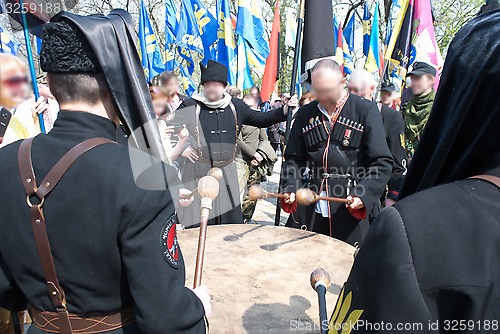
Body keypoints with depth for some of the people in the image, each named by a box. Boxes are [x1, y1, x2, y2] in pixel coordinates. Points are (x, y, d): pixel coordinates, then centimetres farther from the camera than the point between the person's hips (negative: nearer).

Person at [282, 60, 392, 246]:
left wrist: (364, 194, -20)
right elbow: (294, 158, 11)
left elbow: (382, 162, -6)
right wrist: (291, 188, -5)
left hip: (353, 204, -3)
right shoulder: (305, 114, 8)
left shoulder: (365, 110, -3)